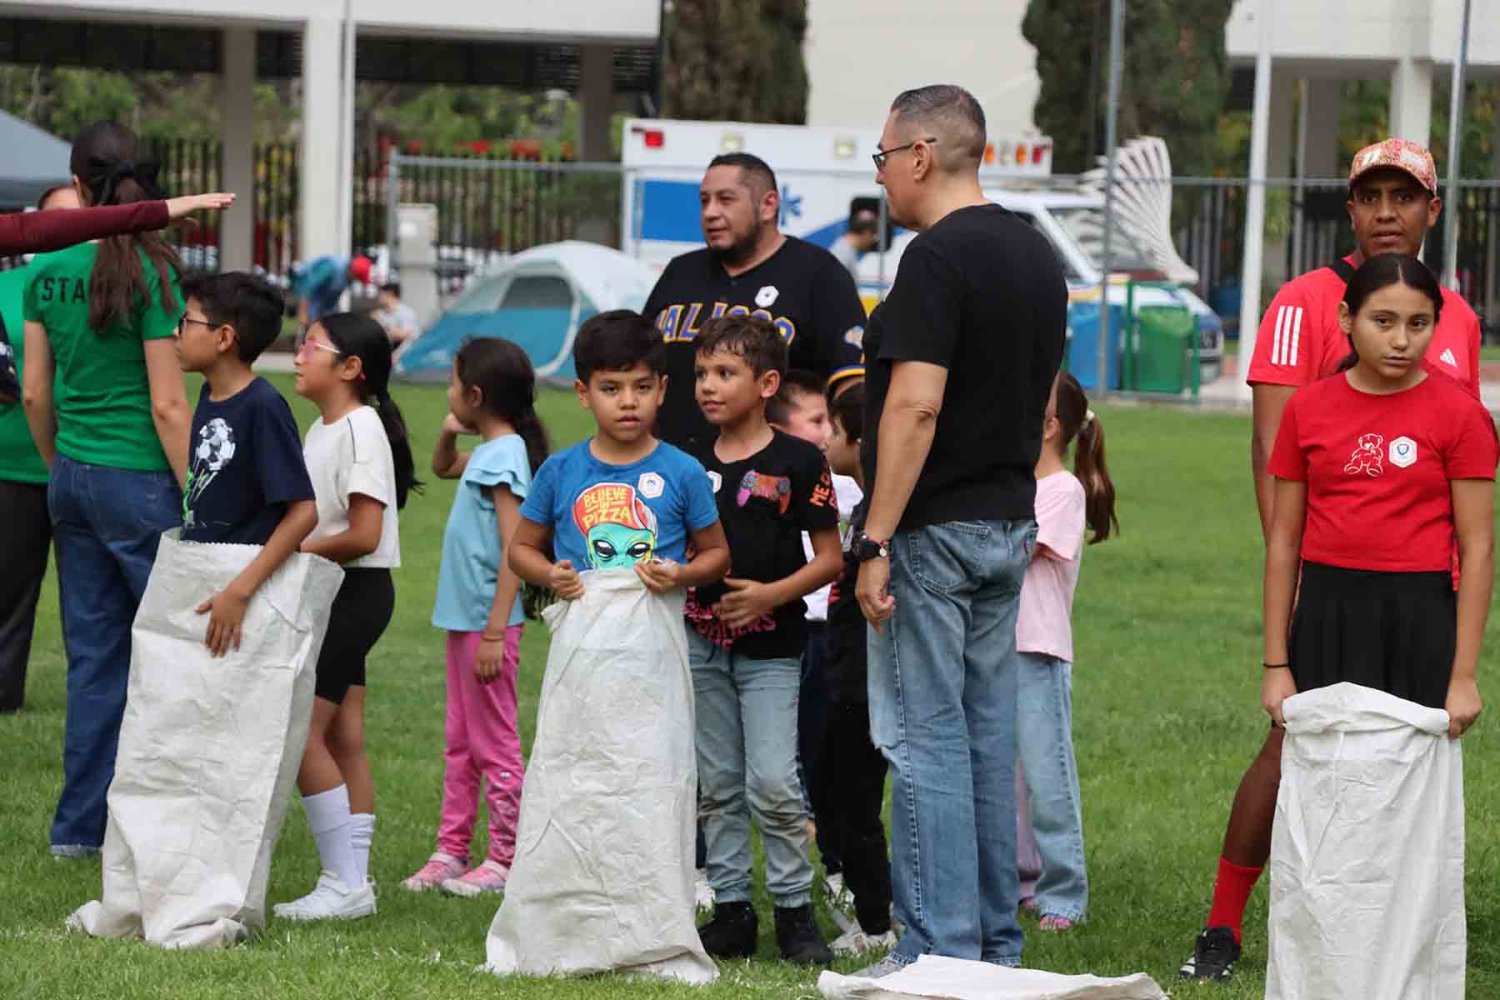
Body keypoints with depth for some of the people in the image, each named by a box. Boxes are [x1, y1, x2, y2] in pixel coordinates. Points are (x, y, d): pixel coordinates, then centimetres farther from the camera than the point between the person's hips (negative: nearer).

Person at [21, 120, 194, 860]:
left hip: (73, 481, 6)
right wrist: (197, 506, -9)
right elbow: (167, 405, -14)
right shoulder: (149, 274, -13)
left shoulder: (46, 274, 3)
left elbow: (35, 393, 8)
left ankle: (80, 827, 14)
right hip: (139, 480, -6)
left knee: (94, 656, 12)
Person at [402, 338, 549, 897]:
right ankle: (451, 851, 21)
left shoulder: (505, 456, -18)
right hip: (464, 618, 10)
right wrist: (450, 434, 10)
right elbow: (442, 469, 33)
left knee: (494, 745, -1)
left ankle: (505, 861, 6)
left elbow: (516, 550, -23)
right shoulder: (485, 453, 10)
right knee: (459, 744, 15)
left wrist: (494, 632, -25)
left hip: (489, 621, -10)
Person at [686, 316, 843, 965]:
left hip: (770, 647, -5)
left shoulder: (798, 462, -5)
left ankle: (794, 907, 3)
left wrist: (772, 594, -16)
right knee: (717, 785, 8)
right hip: (702, 641, 5)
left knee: (773, 783, -8)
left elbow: (830, 558, -4)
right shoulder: (691, 464, 7)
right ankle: (731, 908, 15)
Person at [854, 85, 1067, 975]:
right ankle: (996, 944, 16)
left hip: (934, 531, -9)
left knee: (926, 739, -5)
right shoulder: (1038, 254, 13)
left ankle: (940, 949, -5)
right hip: (1011, 524, 9)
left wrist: (877, 542, -21)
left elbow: (916, 406, -22)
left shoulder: (938, 258, -16)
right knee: (989, 735, 12)